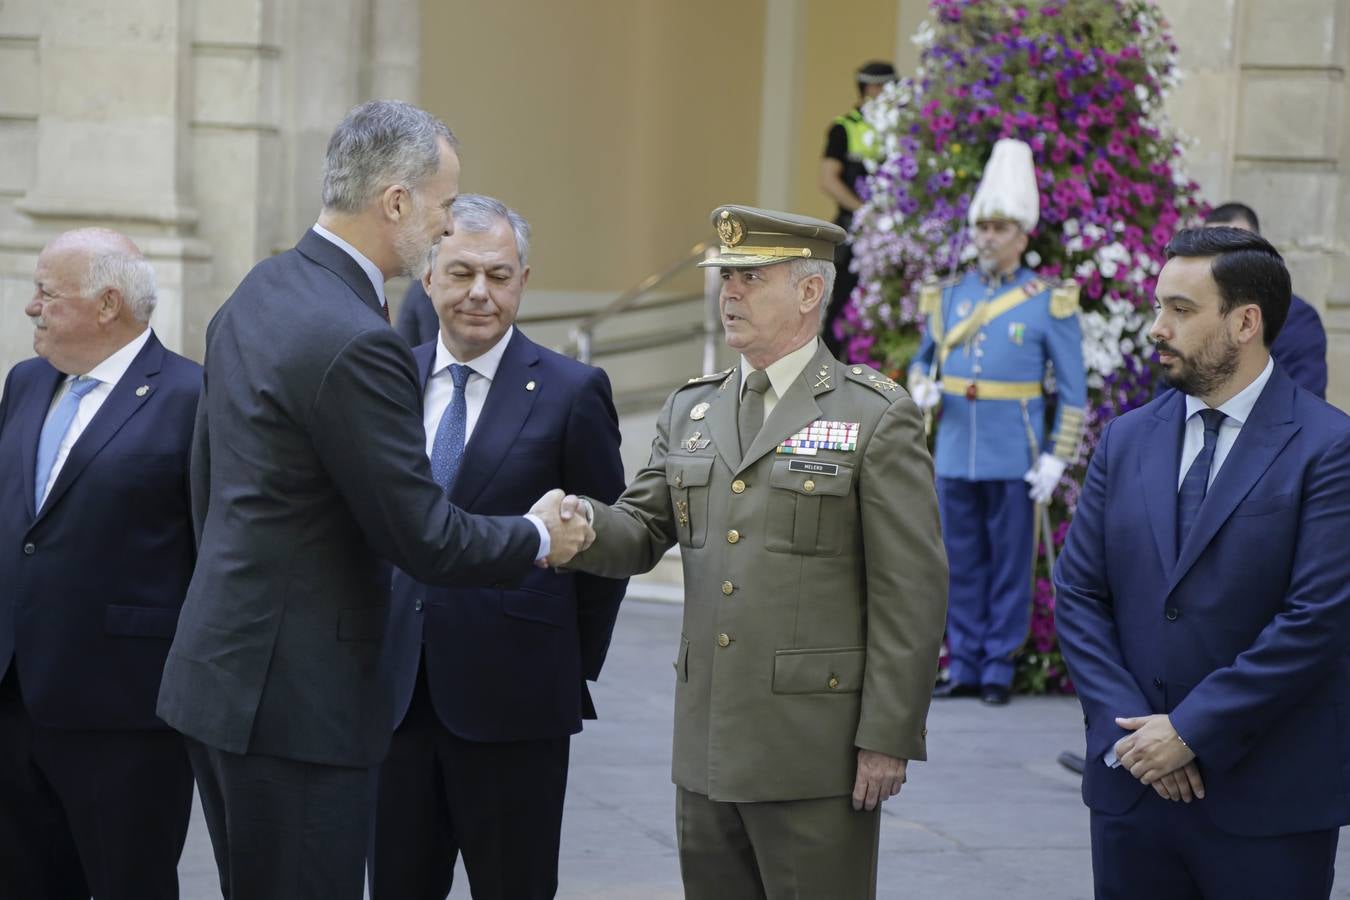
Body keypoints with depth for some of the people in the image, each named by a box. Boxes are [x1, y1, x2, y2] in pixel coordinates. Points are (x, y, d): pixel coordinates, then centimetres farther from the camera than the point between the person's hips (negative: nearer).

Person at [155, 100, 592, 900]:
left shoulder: (257, 295, 9)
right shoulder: (356, 343, -22)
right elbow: (423, 536, -18)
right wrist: (538, 538, -1)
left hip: (221, 671, 10)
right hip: (296, 693, -10)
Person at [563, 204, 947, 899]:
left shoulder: (877, 418, -5)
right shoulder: (690, 412, 14)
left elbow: (911, 592, -8)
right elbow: (641, 534, 9)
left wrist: (888, 738, -12)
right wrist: (586, 524, -15)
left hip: (816, 756, -5)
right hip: (707, 749, 6)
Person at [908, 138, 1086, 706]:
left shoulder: (1048, 303, -2)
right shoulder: (950, 295, 9)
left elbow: (1073, 391, -1)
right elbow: (924, 357, 21)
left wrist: (1057, 458, -7)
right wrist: (922, 387, -2)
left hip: (1013, 462, -4)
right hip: (955, 456, 4)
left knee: (1009, 567, 3)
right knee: (962, 566, 8)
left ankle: (999, 670, 10)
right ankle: (965, 668, 15)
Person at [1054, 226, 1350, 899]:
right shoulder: (1126, 440, 9)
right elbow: (1078, 594, 7)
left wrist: (1192, 730, -14)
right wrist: (1127, 727, -6)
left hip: (1268, 802, -4)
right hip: (1131, 788, 4)